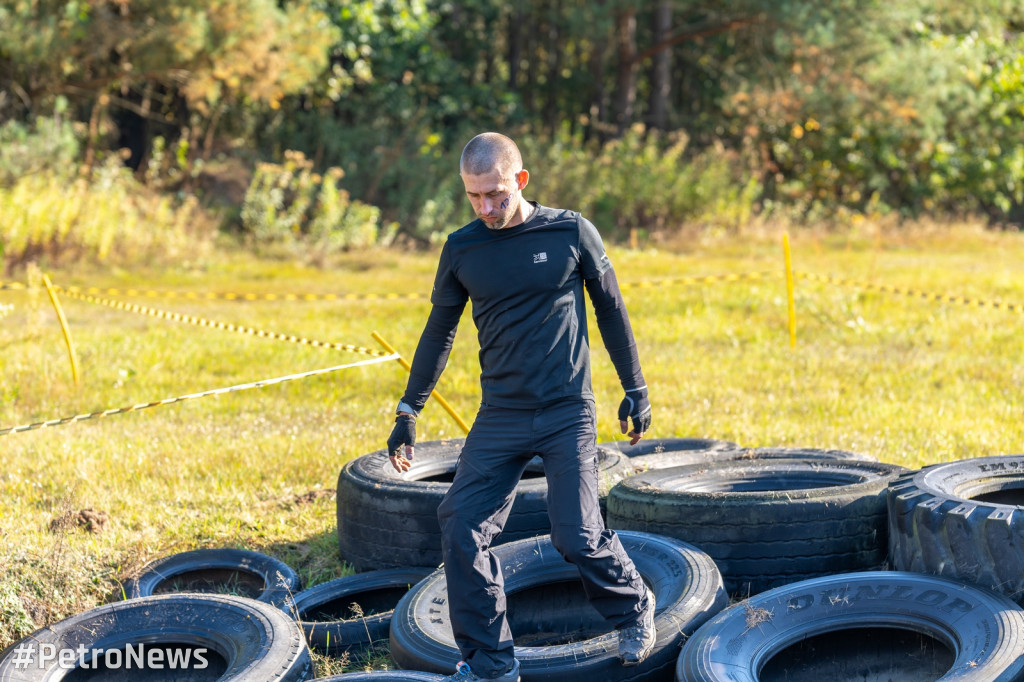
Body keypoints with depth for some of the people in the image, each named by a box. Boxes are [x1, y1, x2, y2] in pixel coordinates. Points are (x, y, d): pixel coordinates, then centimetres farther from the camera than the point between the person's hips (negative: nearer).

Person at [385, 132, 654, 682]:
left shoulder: (570, 233, -4)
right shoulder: (462, 249, 2)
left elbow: (611, 311, 6)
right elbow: (439, 332, 12)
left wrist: (635, 390, 8)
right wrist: (408, 412, 12)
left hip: (568, 413, -3)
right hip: (498, 417, 3)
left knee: (577, 536, -9)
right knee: (461, 529, -7)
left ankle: (634, 611, 22)